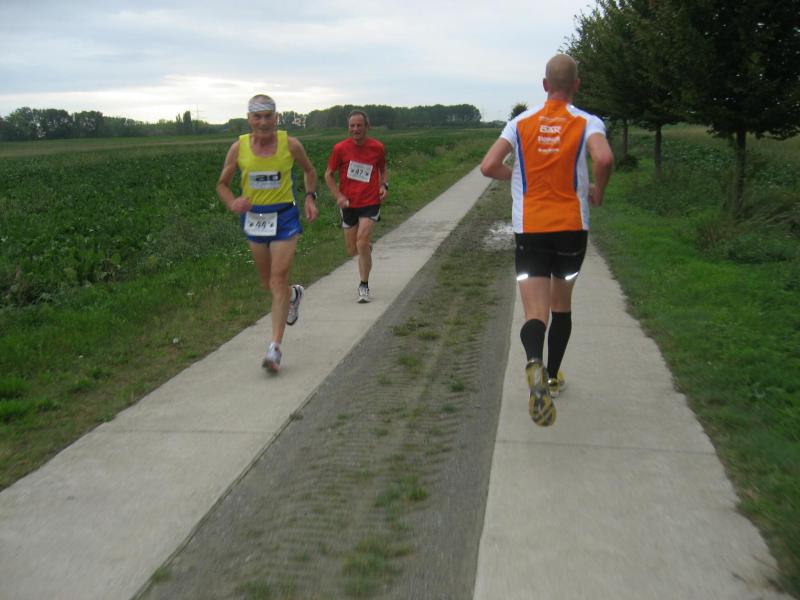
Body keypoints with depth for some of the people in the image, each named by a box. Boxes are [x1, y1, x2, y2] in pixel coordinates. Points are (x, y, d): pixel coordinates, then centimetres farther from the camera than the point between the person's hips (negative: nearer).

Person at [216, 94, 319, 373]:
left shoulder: (290, 144, -8)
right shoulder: (239, 147, -5)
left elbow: (309, 171, 12)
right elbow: (222, 184, 5)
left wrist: (310, 197, -3)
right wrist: (232, 203, -16)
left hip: (284, 216, -3)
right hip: (253, 217, 3)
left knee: (279, 280, -10)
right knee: (268, 284, 14)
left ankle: (275, 347, -7)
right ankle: (294, 294, 50)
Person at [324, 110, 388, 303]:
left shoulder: (377, 147, -2)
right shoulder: (340, 148, -5)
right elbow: (328, 174, 4)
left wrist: (383, 185, -3)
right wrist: (338, 196, -8)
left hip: (370, 202, -2)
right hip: (348, 204, 2)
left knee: (362, 244, -17)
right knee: (352, 250, 8)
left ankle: (364, 286, -1)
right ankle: (368, 247, 46)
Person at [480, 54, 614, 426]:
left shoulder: (520, 123, 5)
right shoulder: (588, 123, -1)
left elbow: (488, 166, -3)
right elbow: (604, 159, -21)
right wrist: (598, 191, 0)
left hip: (528, 230, 0)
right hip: (571, 227, 0)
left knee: (535, 314, -6)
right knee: (562, 305, 21)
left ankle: (535, 364, -37)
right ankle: (553, 378, 32)